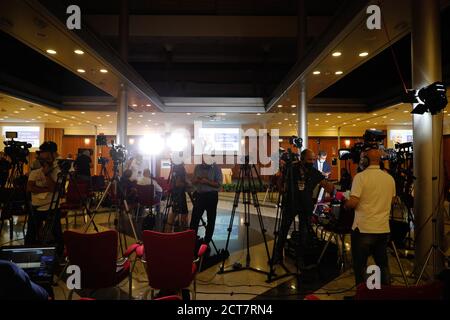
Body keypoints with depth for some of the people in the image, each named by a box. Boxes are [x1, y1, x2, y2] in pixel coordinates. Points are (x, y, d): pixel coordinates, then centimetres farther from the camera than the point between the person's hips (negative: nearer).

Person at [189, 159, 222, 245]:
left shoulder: (216, 168, -6)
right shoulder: (197, 167, 7)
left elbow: (219, 184, -10)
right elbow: (193, 181, 12)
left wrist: (207, 181, -22)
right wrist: (197, 180, -11)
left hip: (211, 196, -3)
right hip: (199, 195, 3)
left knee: (211, 220, 5)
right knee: (194, 219, 3)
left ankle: (206, 241, 18)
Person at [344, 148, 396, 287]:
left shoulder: (361, 176, -13)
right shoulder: (390, 178, 5)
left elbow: (353, 202, -19)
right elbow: (391, 200, 17)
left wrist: (345, 203, 1)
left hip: (363, 229, -5)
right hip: (384, 229, 6)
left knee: (360, 266, 6)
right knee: (383, 264, 17)